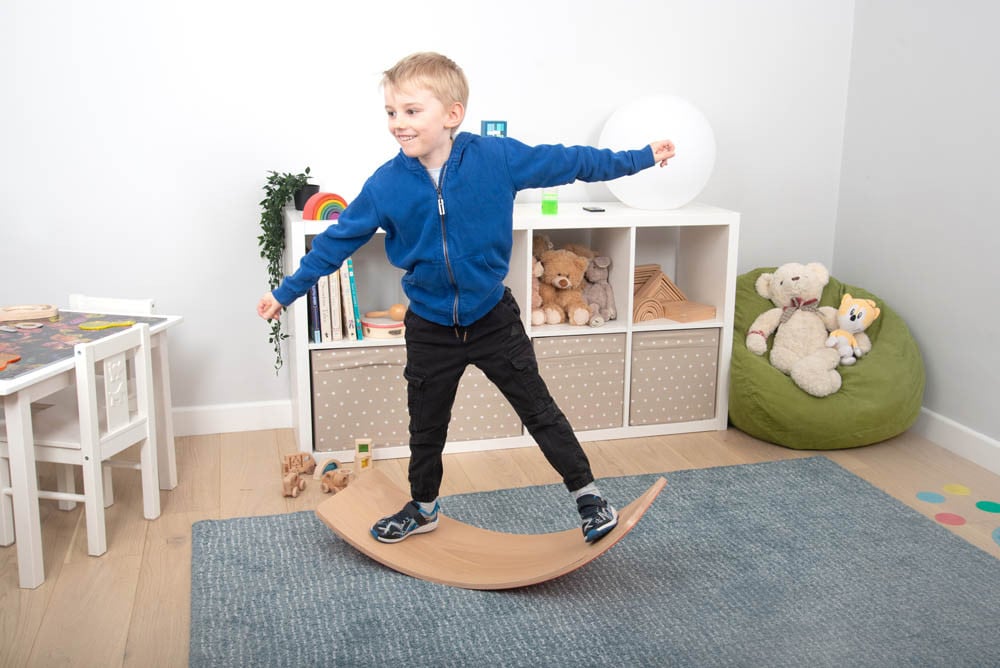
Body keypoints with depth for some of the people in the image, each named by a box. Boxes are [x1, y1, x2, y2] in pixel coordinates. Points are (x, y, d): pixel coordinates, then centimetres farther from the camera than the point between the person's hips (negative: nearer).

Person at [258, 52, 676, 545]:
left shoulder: (497, 157, -16)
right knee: (426, 426, 18)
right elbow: (337, 240, -2)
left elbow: (567, 162, -4)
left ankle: (586, 493, 24)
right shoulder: (386, 184, -13)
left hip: (493, 318, -1)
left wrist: (641, 157, 1)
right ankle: (423, 508, 41)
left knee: (539, 411, 7)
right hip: (430, 328, 2)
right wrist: (286, 292, 3)